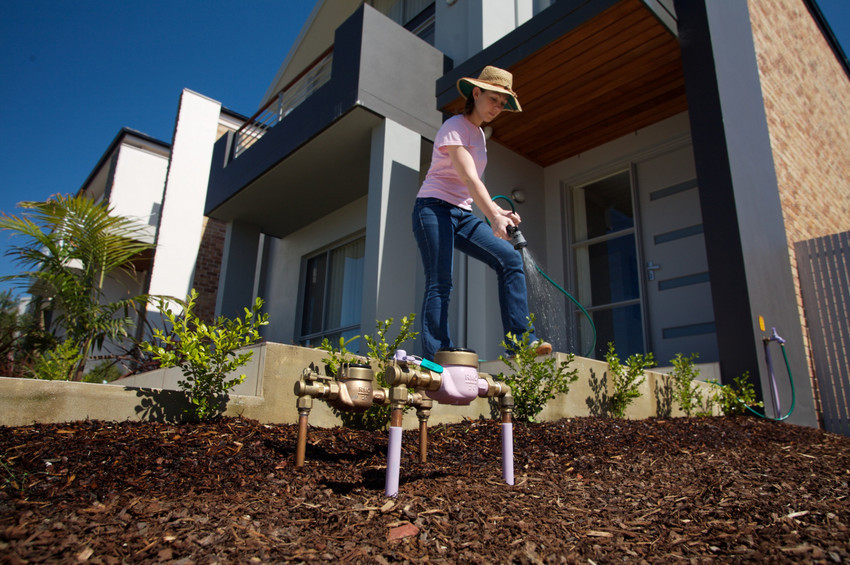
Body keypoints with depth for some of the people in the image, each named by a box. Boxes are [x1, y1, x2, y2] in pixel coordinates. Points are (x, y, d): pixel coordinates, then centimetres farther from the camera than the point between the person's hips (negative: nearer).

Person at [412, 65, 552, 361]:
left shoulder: (479, 135, 19)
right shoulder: (455, 127, -8)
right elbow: (469, 179, -23)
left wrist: (499, 211, 7)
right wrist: (494, 218, -34)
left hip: (462, 214, 8)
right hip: (434, 209, -8)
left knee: (510, 259, -8)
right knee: (439, 283, -14)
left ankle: (519, 340, -9)